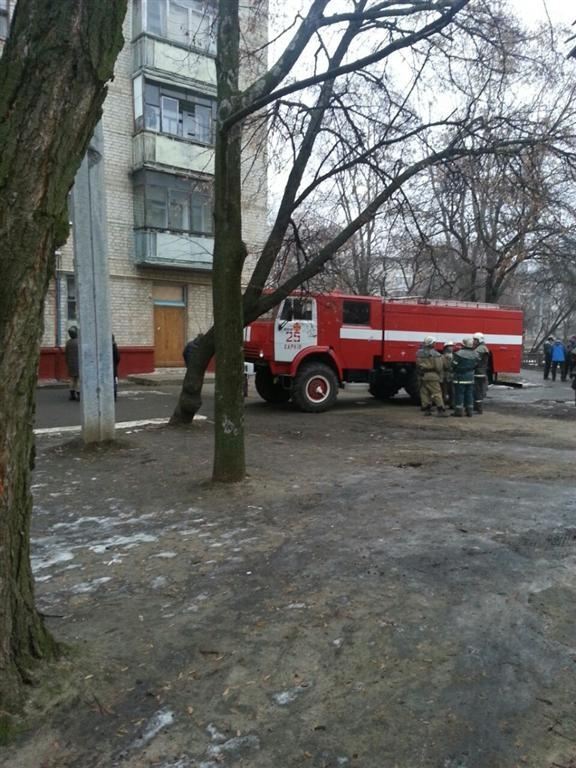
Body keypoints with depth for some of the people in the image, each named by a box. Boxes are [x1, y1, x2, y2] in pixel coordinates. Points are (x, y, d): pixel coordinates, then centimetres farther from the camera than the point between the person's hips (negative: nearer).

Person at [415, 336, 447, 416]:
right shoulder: (435, 354, -11)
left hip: (422, 376, 5)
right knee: (437, 393, -3)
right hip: (432, 376, -5)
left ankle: (426, 409, 13)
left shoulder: (419, 353, 5)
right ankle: (441, 410, -4)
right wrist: (441, 376, 1)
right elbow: (439, 367, -9)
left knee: (424, 393, 11)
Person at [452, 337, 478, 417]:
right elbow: (475, 365, 12)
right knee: (469, 394, 11)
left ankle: (459, 410, 0)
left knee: (459, 393, -1)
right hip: (471, 377, 6)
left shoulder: (459, 353, -18)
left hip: (461, 376, -6)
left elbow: (454, 364, -14)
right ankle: (469, 411, 14)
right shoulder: (475, 354, 5)